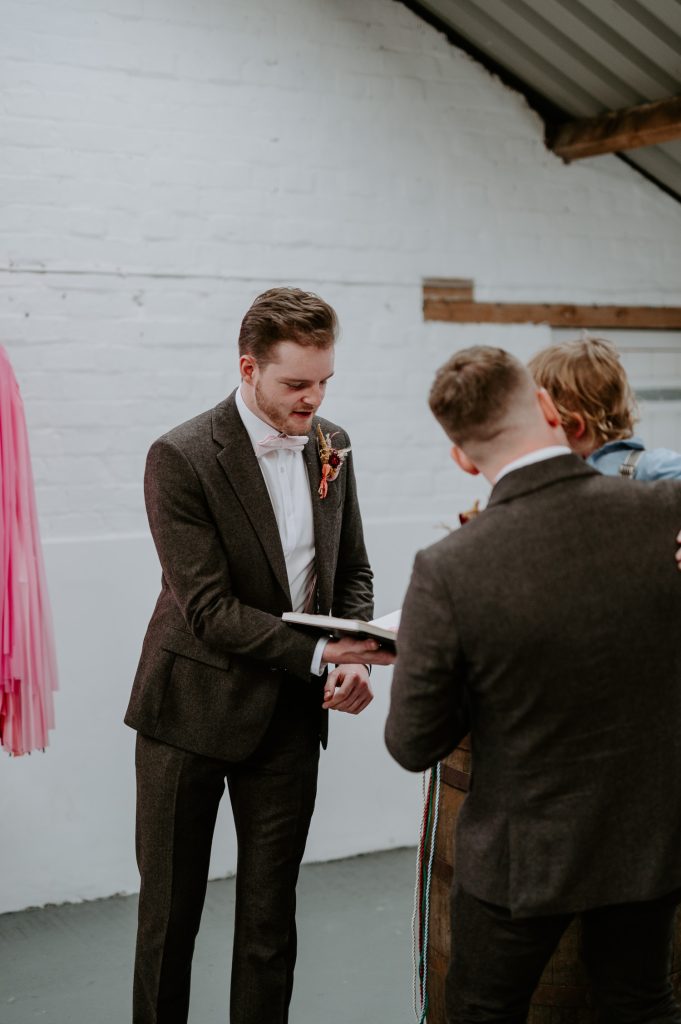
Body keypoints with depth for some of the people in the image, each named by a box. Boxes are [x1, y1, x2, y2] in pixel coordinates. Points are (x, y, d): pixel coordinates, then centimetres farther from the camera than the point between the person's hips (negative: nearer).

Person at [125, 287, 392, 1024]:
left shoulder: (331, 445, 3)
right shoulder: (181, 458, -16)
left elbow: (351, 570, 11)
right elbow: (207, 609, -20)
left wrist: (354, 658, -8)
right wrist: (318, 653, -26)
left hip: (289, 715, 4)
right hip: (192, 710, -4)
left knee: (270, 918, 12)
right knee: (169, 913, 10)